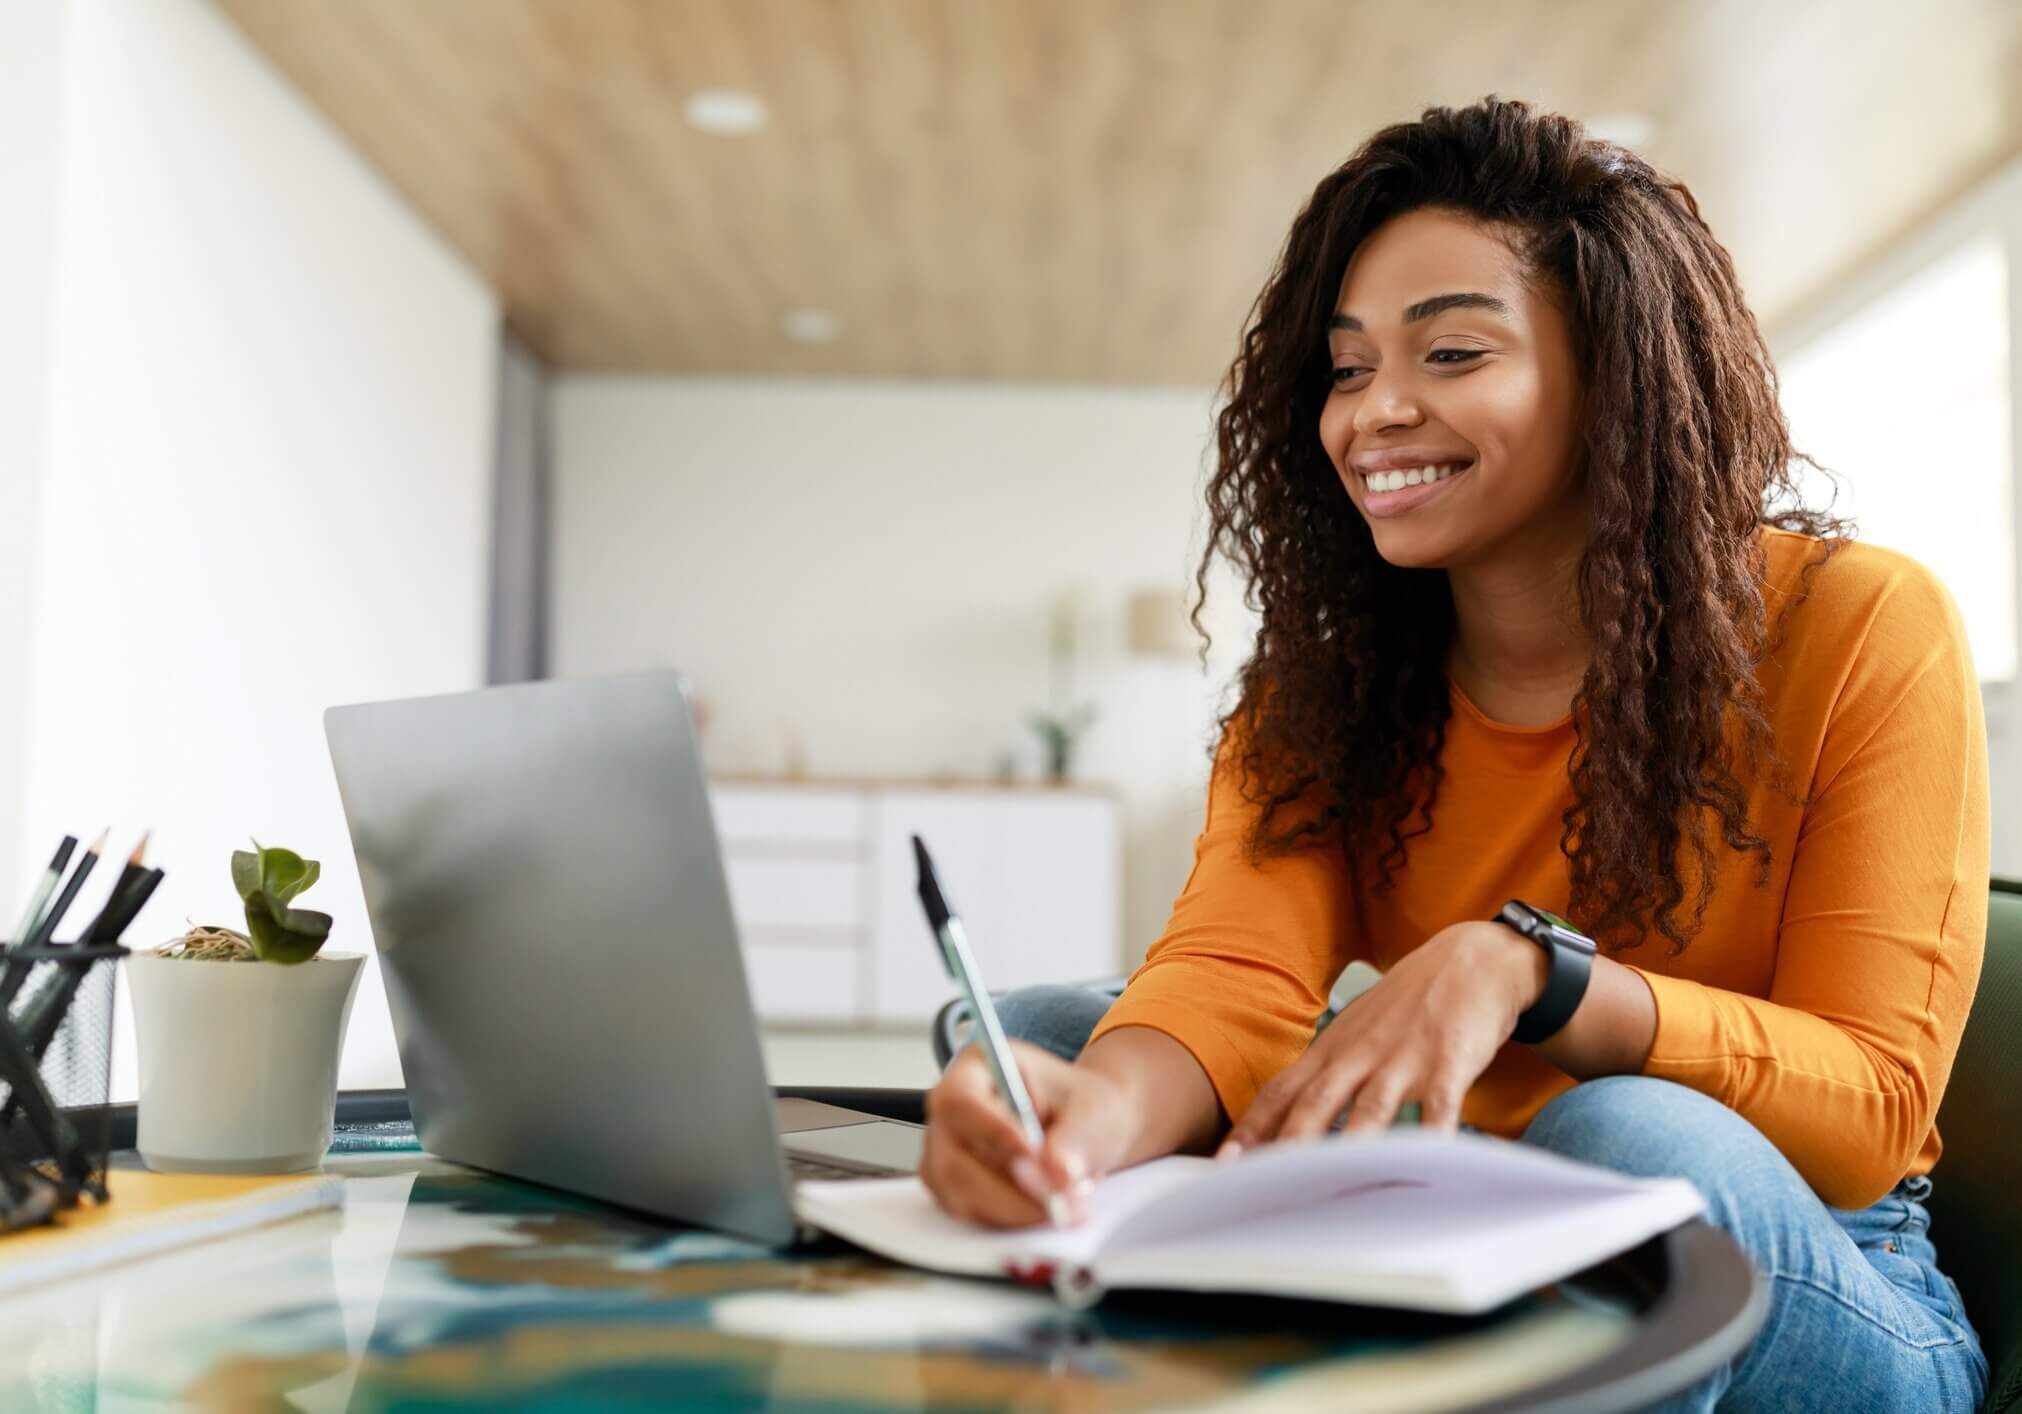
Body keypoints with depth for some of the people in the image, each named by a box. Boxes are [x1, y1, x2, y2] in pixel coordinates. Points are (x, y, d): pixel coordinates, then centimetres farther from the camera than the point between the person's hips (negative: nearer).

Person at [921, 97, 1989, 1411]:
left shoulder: (1861, 628, -11)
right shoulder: (1323, 682, 0)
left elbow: (1874, 1109, -16)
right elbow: (1236, 976, -19)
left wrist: (1523, 970, -33)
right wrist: (1101, 1109, -43)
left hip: (1804, 1284, -2)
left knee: (1630, 1141, -36)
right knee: (1045, 1032, -16)